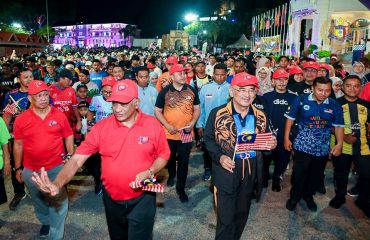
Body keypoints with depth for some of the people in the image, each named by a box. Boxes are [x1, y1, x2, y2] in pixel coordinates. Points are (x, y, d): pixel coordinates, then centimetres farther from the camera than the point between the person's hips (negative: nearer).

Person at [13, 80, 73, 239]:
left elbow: (68, 136, 2)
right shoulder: (21, 120, -7)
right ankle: (45, 221, 52)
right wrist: (18, 168, 6)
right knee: (38, 200, 24)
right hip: (31, 170, 2)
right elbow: (18, 145, 1)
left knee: (58, 201, 7)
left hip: (57, 167, -2)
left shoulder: (59, 116, -9)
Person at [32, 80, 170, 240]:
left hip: (142, 198, -3)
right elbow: (76, 159, -13)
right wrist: (57, 184, -29)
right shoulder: (101, 127, -11)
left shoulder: (153, 124, -12)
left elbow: (163, 155, -1)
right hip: (112, 199, 3)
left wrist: (150, 172, -21)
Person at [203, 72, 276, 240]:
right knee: (225, 218, 4)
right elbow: (208, 139, -4)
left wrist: (271, 144, -11)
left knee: (242, 214, 22)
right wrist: (219, 157, -20)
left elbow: (265, 142, 13)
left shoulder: (261, 117, 3)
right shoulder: (217, 113, -8)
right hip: (226, 173, -4)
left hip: (251, 173, 4)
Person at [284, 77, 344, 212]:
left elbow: (338, 126, 7)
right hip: (302, 146, -3)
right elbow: (290, 119, -2)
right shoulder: (300, 100, -8)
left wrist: (339, 144, -2)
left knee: (316, 175, 16)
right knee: (299, 174, 3)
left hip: (323, 148, 3)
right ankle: (294, 197, 27)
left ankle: (308, 196, 40)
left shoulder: (335, 106, -1)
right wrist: (286, 138, -4)